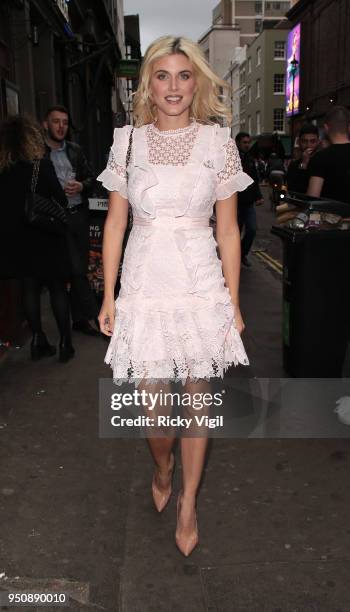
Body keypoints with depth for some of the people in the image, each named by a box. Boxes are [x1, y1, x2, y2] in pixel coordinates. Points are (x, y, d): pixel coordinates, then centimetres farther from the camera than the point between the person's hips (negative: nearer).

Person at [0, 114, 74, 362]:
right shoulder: (42, 166, -14)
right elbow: (61, 201, -11)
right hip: (46, 239, -3)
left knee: (30, 289, 13)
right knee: (58, 288, 8)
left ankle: (38, 341, 19)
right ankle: (65, 342, 12)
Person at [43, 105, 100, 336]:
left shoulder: (75, 150, 12)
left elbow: (91, 178, 15)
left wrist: (81, 186, -5)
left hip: (79, 215, 5)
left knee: (80, 268, 11)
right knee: (76, 269, -6)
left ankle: (79, 319, 24)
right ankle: (95, 314, 8)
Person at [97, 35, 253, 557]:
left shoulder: (218, 143, 0)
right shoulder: (128, 141, 3)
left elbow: (228, 230, 2)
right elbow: (115, 224, 6)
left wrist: (233, 302, 2)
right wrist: (108, 297, 3)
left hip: (201, 284, 0)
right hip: (144, 284, 1)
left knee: (197, 397, 8)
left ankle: (188, 502, 29)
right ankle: (162, 470, 40)